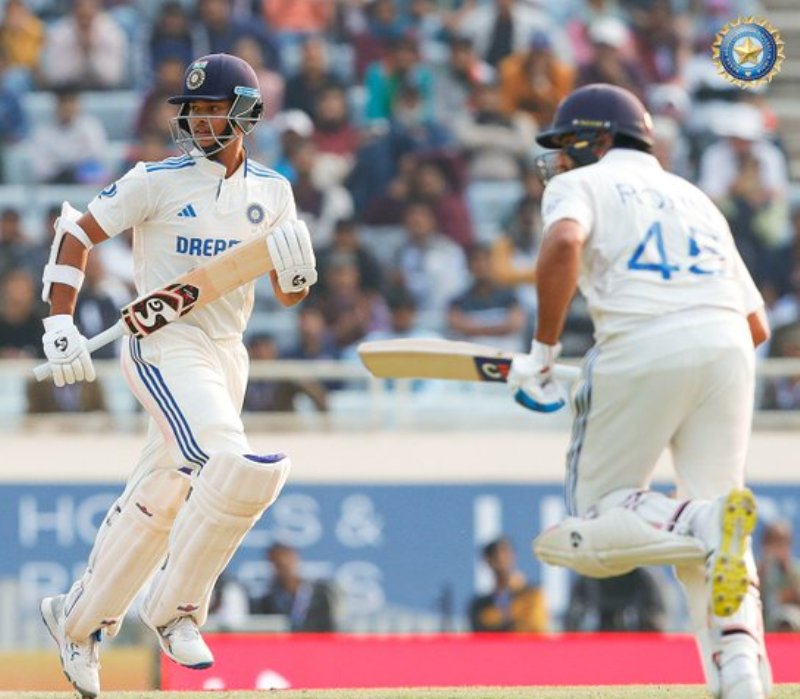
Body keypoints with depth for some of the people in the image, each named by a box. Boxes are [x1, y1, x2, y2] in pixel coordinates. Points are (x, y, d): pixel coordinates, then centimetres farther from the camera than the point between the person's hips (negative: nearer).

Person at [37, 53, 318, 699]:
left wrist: (297, 270, -13)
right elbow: (77, 234, 0)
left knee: (159, 501, 12)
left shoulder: (272, 191, 8)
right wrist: (60, 324, -9)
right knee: (234, 466, -26)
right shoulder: (158, 181, -5)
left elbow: (290, 295, 11)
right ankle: (175, 606, -12)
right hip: (165, 348, -6)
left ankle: (79, 619, 28)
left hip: (227, 355, 6)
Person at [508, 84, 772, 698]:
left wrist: (543, 349, -6)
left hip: (641, 349, -5)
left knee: (594, 524, 3)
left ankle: (707, 523, -26)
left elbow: (563, 244, -12)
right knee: (708, 551, 8)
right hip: (729, 348, 5)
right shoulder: (694, 197, 30)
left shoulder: (583, 184, 14)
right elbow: (758, 324, 22)